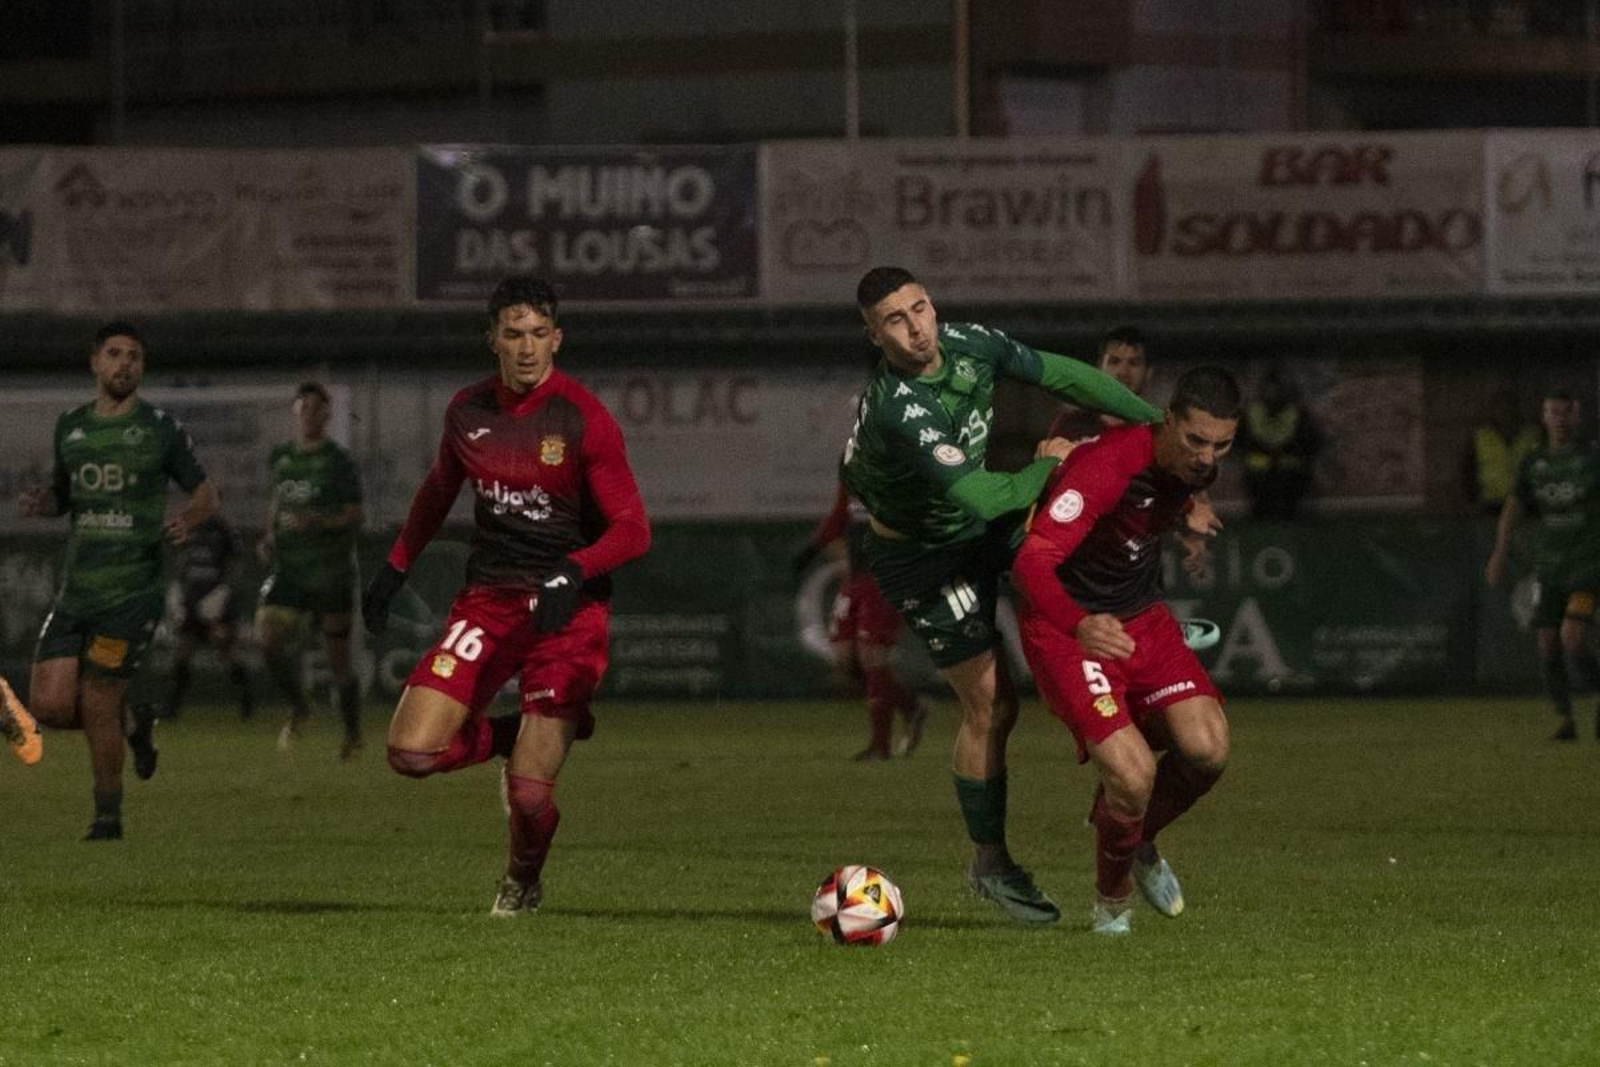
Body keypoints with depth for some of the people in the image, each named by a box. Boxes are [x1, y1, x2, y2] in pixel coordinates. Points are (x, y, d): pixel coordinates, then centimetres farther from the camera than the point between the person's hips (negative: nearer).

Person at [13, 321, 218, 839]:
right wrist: (41, 500, 2)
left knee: (96, 706, -7)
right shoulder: (70, 427, 11)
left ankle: (108, 816, 12)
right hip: (76, 587, 5)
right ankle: (132, 721, 25)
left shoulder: (161, 428, -2)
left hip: (133, 588, -5)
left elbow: (206, 494, 5)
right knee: (50, 705, -4)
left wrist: (187, 520, -17)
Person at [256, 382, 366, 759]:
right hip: (289, 568, 4)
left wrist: (317, 521, -24)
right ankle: (298, 707, 5)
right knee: (268, 636, -18)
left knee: (338, 657, 0)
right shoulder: (280, 458, 10)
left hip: (332, 571, -4)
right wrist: (270, 536, 9)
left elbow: (355, 518, -7)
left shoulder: (339, 462, -4)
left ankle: (353, 735, 18)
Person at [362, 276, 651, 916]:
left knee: (529, 793, -11)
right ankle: (506, 738, 19)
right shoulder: (467, 412, 5)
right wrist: (396, 566, 21)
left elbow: (632, 530, -12)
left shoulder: (584, 419, -10)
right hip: (487, 599, 4)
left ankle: (523, 881, 25)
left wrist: (574, 571, -28)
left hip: (566, 609, -4)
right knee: (411, 754, -13)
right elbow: (439, 490, 26)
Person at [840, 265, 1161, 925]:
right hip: (922, 559, -7)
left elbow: (1060, 375, 0)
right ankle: (991, 865, 11)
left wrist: (1157, 424, 0)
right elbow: (980, 499, -42)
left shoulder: (968, 345, -13)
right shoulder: (897, 408, -37)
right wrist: (1046, 468, -24)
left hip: (978, 527, 7)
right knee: (992, 706, -5)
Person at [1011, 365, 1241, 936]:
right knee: (1132, 775, -21)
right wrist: (1081, 626, -56)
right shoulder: (1107, 467, -30)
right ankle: (1111, 897, 11)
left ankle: (1141, 844, 17)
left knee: (1207, 748, -15)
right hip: (1065, 625, -7)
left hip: (1141, 616, 7)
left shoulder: (1198, 466, -6)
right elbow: (1032, 561, -41)